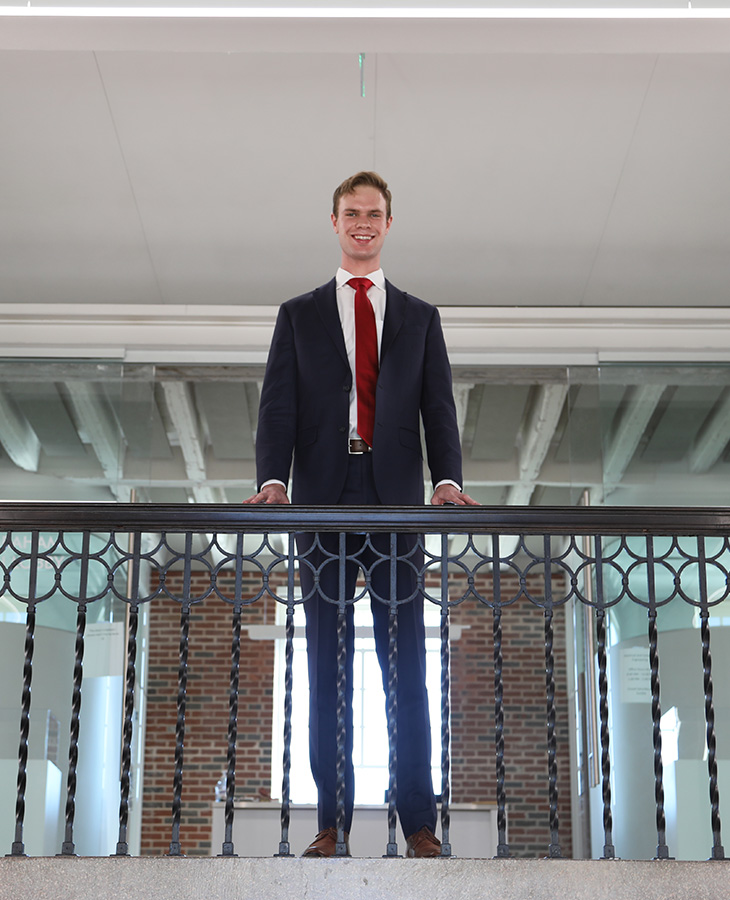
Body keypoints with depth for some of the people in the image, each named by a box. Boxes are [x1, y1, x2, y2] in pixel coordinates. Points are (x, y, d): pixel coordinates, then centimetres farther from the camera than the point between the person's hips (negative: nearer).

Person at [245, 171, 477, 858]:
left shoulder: (420, 318, 15)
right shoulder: (299, 314, 14)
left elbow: (438, 407, 6)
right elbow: (278, 407, 4)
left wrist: (447, 479, -13)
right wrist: (273, 479, -14)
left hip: (395, 499, 0)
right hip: (323, 500, 0)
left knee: (406, 662, -2)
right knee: (326, 666, 2)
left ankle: (418, 823, 2)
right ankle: (332, 821, 6)